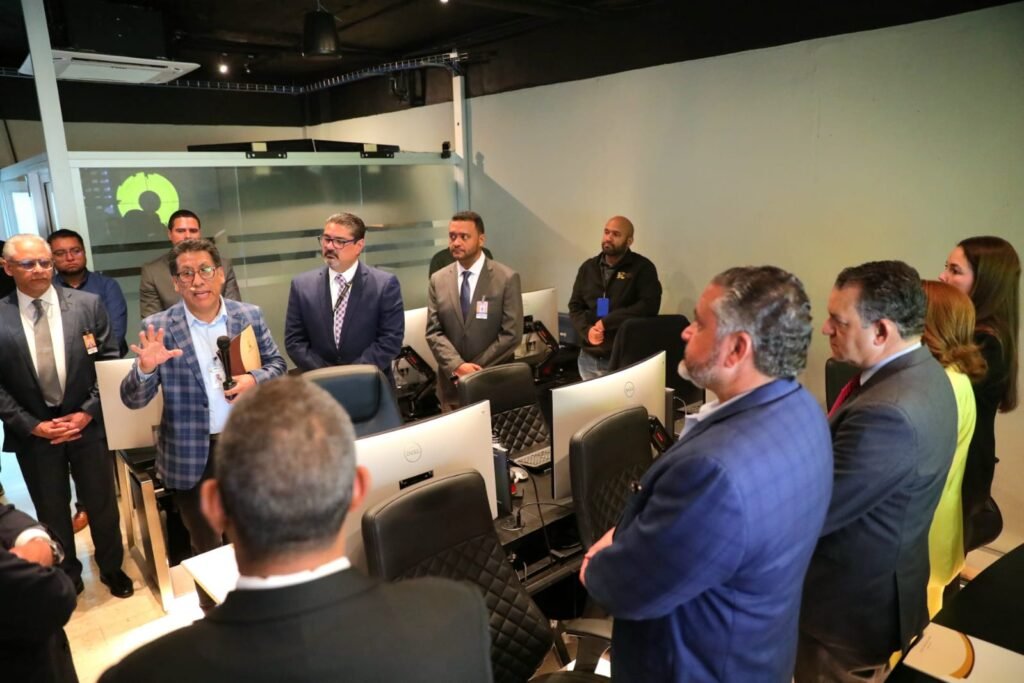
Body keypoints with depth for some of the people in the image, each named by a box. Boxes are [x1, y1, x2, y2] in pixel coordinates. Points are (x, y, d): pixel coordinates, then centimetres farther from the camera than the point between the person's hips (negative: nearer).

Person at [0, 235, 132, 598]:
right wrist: (32, 425, -10)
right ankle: (66, 574, 37)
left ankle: (112, 567, 34)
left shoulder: (88, 304, -5)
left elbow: (110, 364, -3)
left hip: (87, 423, 0)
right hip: (32, 431, 0)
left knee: (101, 501, 13)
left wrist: (87, 413, -10)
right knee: (51, 509, 16)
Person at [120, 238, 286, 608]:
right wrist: (145, 367, -31)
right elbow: (132, 399, -9)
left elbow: (277, 363, 8)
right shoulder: (158, 327, -9)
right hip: (191, 455, -2)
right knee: (206, 546, 16)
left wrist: (254, 379, -14)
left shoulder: (250, 315, -2)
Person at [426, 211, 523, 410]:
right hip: (451, 383, 3)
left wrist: (475, 370, -13)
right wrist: (458, 366, -16)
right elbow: (433, 332, -1)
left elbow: (511, 334, -11)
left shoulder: (507, 278, -7)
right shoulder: (438, 280, 3)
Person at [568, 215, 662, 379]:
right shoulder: (588, 267, 10)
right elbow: (575, 306, 10)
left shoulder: (643, 268, -5)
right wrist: (587, 330, -11)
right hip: (589, 358, 5)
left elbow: (649, 306, -17)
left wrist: (606, 322, -18)